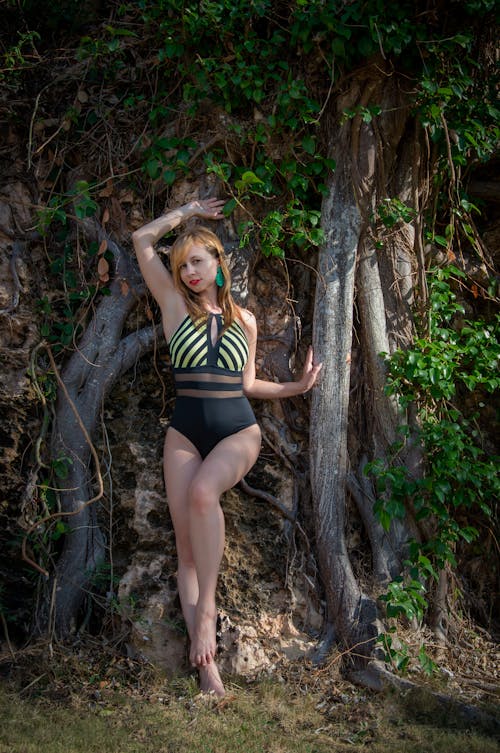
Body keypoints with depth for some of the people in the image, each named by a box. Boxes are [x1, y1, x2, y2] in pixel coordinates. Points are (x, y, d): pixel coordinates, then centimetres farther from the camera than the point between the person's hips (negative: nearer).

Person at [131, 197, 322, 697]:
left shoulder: (244, 320, 10)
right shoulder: (176, 305, 6)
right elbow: (142, 239, 5)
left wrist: (298, 386, 8)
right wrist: (187, 212, 15)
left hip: (238, 431, -1)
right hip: (185, 431, 1)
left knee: (202, 492, -35)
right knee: (186, 548, -8)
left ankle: (206, 607, -23)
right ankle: (206, 663, -5)